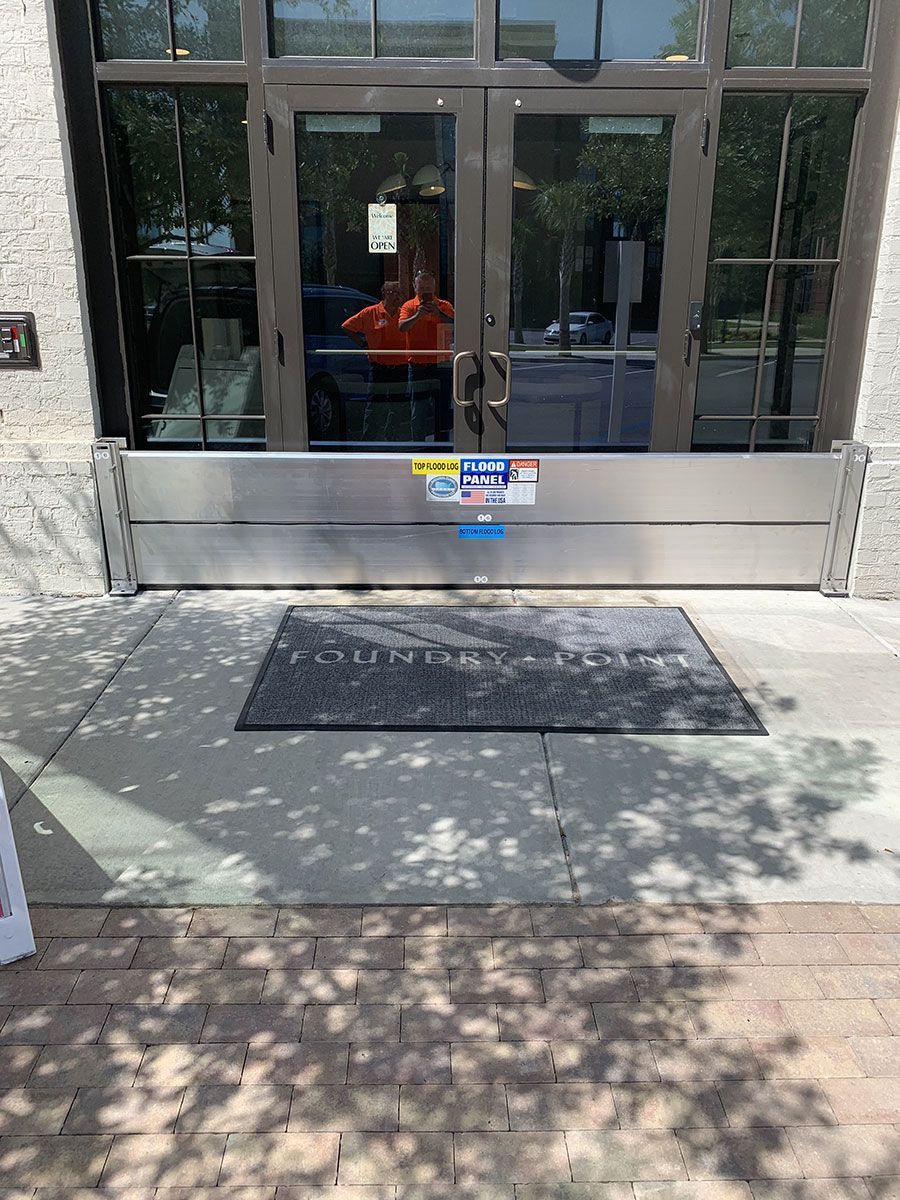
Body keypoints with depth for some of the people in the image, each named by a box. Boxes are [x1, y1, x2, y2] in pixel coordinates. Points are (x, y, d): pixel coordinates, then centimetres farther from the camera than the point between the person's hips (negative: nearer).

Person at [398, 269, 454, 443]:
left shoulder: (444, 306, 5)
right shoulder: (409, 306, 4)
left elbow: (455, 326, -11)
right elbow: (402, 327, -14)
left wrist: (439, 314, -24)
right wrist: (418, 315, -28)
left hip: (441, 364, 1)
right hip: (417, 365, 0)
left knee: (442, 408, 5)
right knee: (417, 412, 2)